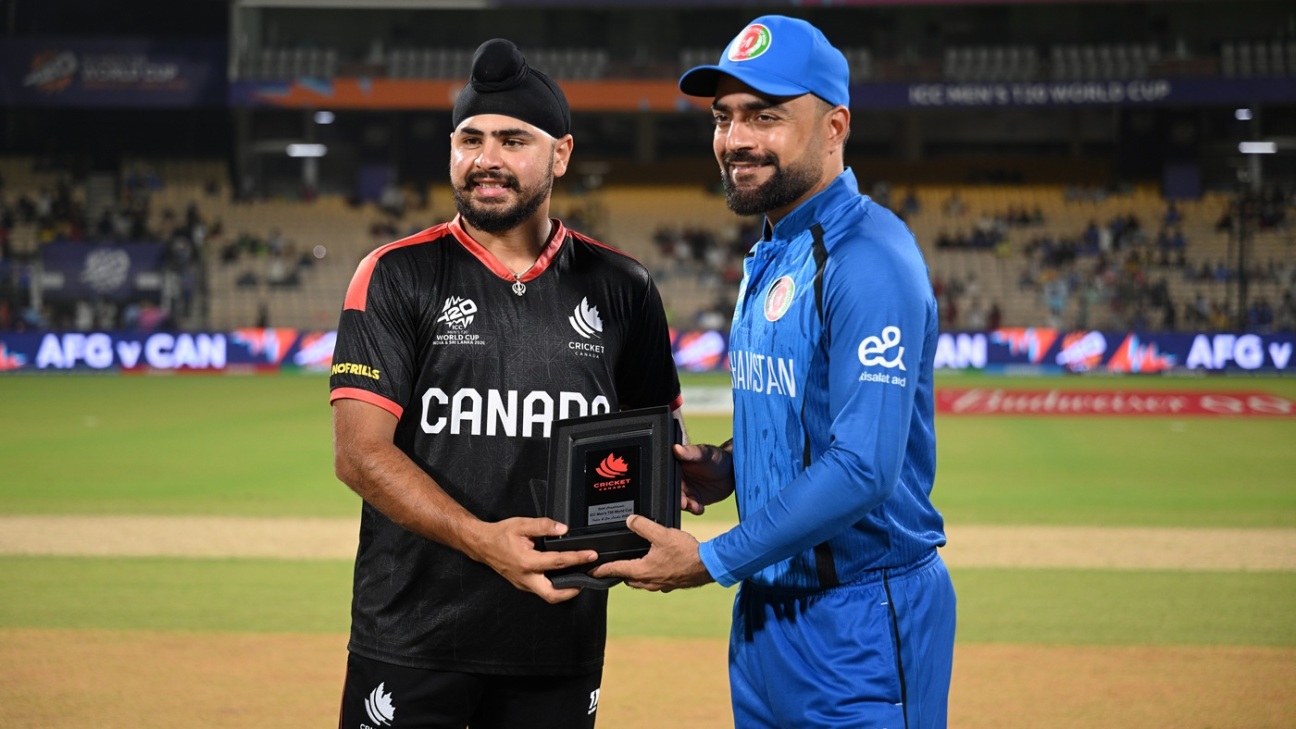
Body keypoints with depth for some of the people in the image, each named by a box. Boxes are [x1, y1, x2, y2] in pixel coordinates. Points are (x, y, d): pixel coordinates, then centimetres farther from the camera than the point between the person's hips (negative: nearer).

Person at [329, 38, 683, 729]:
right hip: (412, 640, -2)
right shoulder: (397, 276, -1)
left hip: (561, 642, 3)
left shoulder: (620, 287, 7)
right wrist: (482, 540, -22)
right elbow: (360, 452, -9)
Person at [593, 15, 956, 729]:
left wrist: (711, 561, -20)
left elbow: (864, 469, -26)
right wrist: (725, 468, 4)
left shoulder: (869, 259, -18)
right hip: (766, 607, 9)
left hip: (861, 618, -9)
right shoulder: (768, 256, 13)